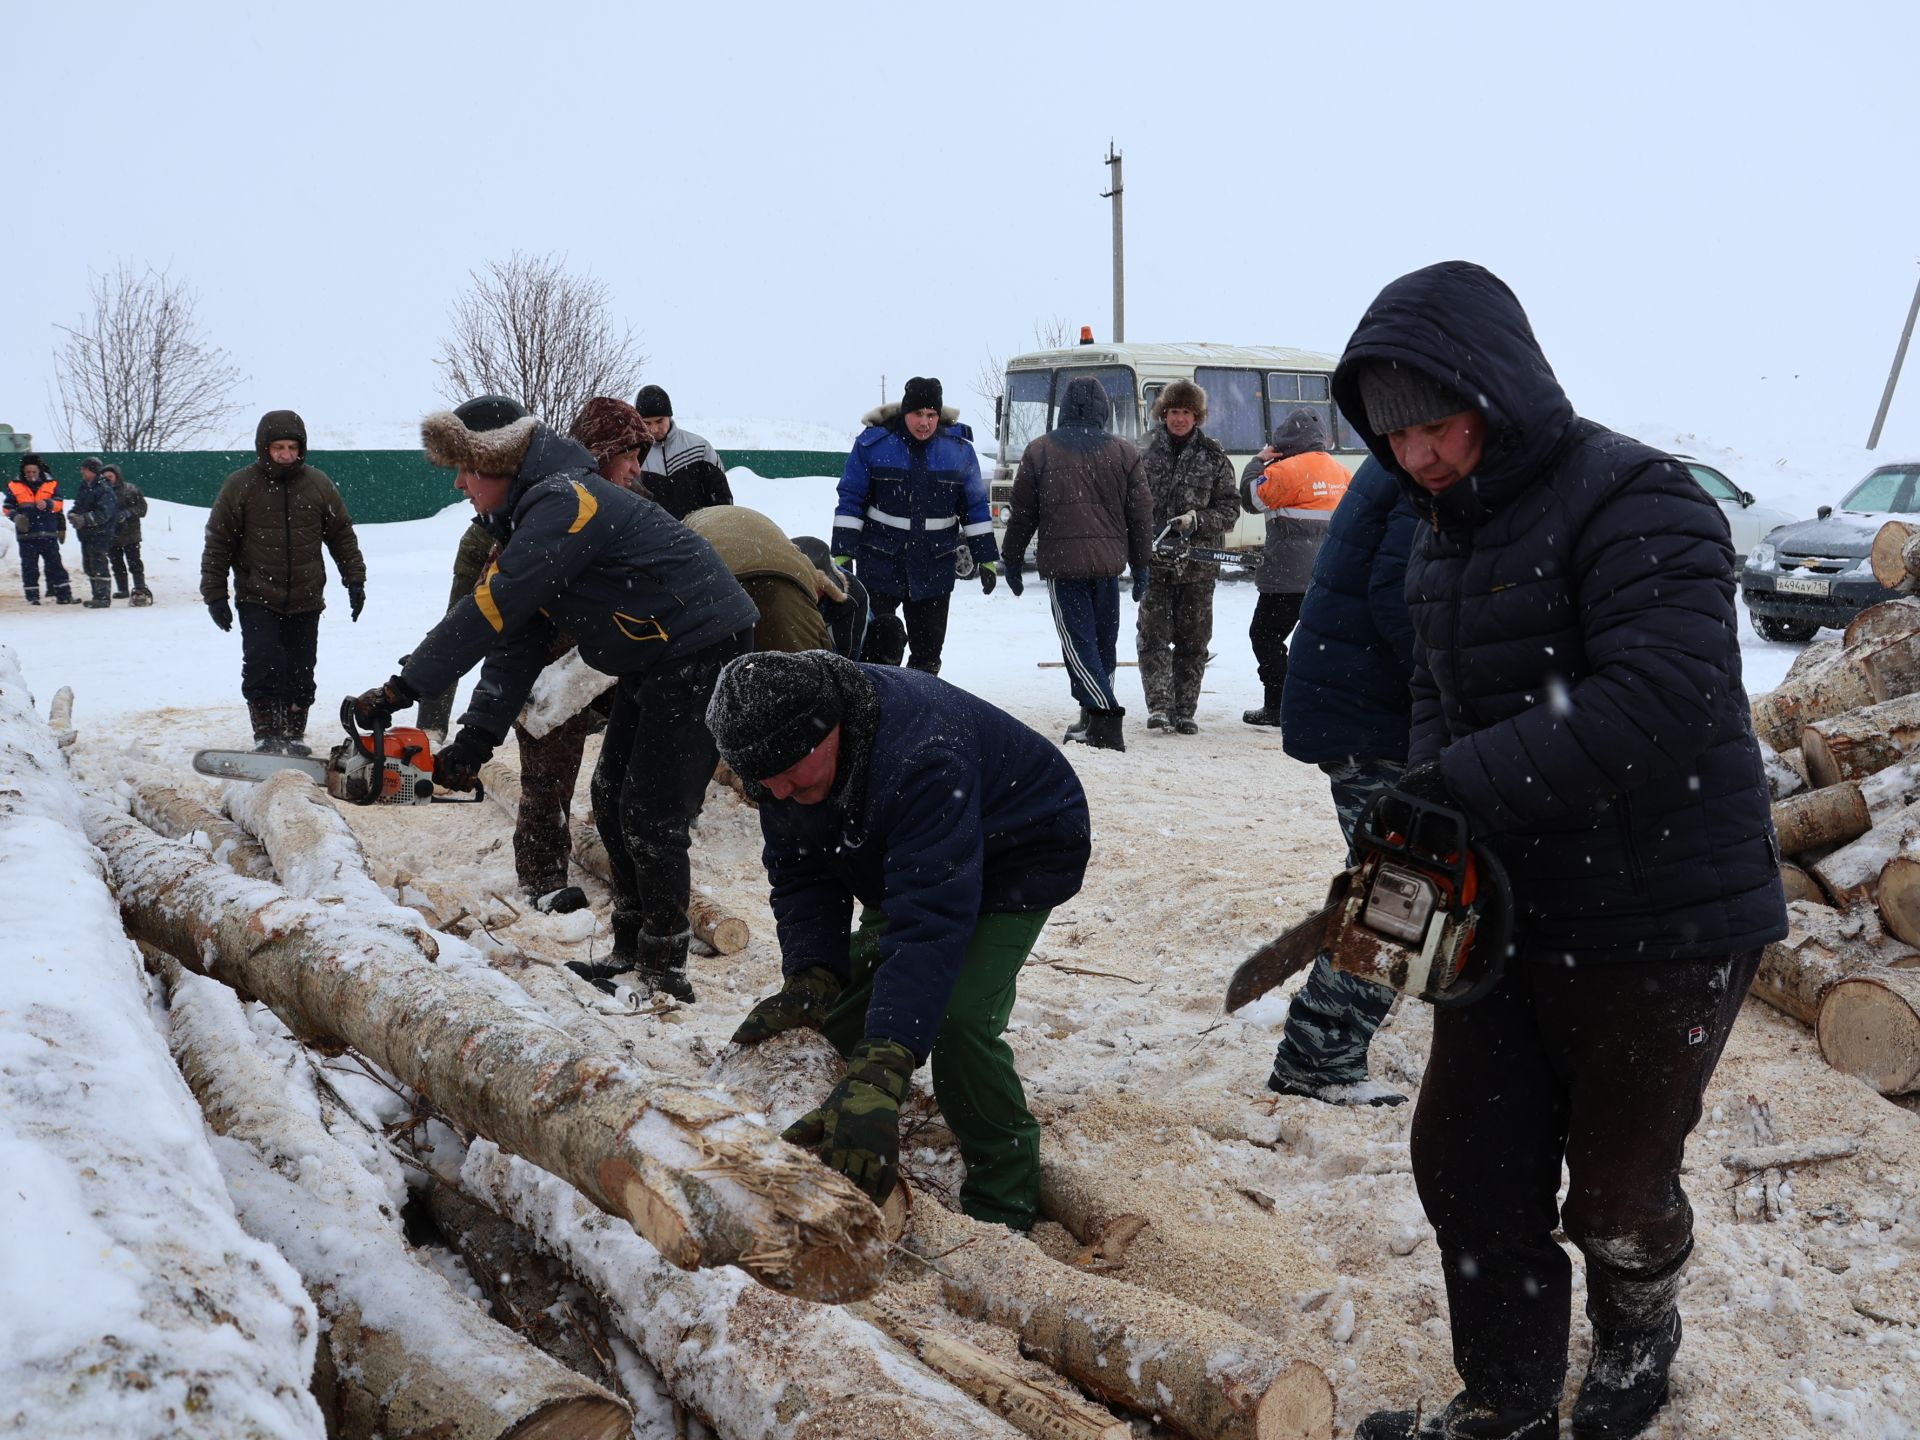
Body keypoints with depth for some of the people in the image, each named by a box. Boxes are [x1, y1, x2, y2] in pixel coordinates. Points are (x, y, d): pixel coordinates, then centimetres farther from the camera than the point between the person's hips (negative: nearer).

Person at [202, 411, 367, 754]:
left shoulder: (318, 484, 2)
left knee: (300, 673, 7)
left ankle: (294, 733, 20)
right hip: (257, 600, -2)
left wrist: (354, 580, 8)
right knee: (263, 663, -16)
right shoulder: (240, 485, -5)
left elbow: (342, 534, 11)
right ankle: (266, 733, -7)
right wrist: (214, 594, -3)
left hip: (306, 601, 2)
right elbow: (218, 542, -1)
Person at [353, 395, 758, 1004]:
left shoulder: (561, 502, -21)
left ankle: (664, 975, 2)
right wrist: (474, 741, -2)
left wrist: (400, 690, -22)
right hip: (651, 663, 10)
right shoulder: (526, 524, 11)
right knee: (612, 800, 12)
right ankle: (631, 953, 21)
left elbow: (490, 613, -26)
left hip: (702, 651, -10)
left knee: (651, 817, -8)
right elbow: (516, 644, 6)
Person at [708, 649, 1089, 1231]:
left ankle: (1003, 1205, -4)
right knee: (849, 1005, -1)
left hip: (1020, 859, -7)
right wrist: (809, 981, -33)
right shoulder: (785, 755, -19)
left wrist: (878, 1080, -59)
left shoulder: (922, 759, -44)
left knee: (956, 1019, -24)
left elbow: (930, 922, -51)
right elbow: (801, 877, -14)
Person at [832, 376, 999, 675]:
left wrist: (987, 560, 6)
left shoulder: (959, 448, 1)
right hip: (880, 564, -2)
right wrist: (843, 554, -8)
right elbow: (850, 500, -2)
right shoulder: (873, 443, -5)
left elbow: (975, 507, 8)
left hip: (935, 568, 2)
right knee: (875, 641, -5)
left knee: (928, 650, 8)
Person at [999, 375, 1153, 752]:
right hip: (1108, 561, 3)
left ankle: (1105, 719, -20)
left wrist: (1012, 560, 16)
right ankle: (1095, 720, 21)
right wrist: (1141, 565, 17)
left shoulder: (1039, 451, 3)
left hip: (1061, 561, -3)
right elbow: (1141, 514, 9)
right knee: (1104, 641, 14)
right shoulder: (1124, 453, 8)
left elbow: (1022, 512, 5)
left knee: (1078, 641, -5)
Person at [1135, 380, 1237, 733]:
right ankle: (1159, 707, -10)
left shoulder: (1212, 457, 3)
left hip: (1198, 564, 1)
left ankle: (1184, 712, 14)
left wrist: (1197, 520, -13)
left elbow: (1230, 506, 4)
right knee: (1153, 635, -9)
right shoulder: (1144, 453, 3)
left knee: (1193, 640, 6)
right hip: (1153, 561, -1)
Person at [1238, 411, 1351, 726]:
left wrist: (1259, 461, 7)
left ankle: (1276, 706, -2)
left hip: (1290, 576, -8)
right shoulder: (1340, 471, 12)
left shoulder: (1287, 469, -13)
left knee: (1266, 634, 1)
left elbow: (1251, 498, -4)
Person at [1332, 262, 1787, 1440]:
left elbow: (1657, 701, -32)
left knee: (1614, 1188, 9)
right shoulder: (1446, 535, 8)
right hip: (1507, 912, 7)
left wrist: (1458, 785, -30)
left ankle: (1640, 1326, 42)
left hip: (1663, 928, -7)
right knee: (1470, 1164, 10)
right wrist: (1422, 820, -6)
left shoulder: (1635, 503, -19)